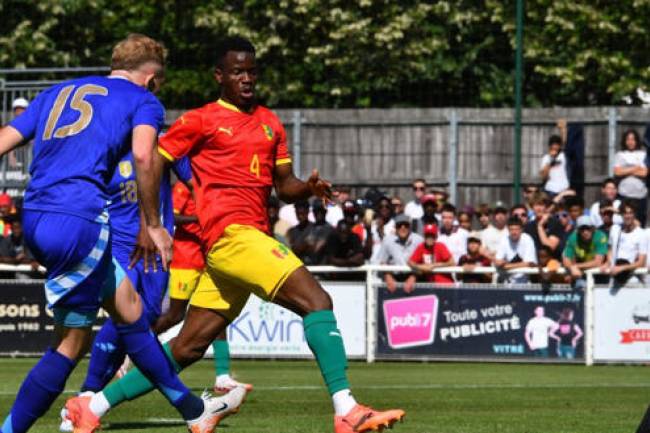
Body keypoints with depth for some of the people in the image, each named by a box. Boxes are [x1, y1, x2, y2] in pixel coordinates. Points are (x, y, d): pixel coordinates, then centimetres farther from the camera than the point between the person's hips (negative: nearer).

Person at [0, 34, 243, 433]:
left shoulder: (57, 93, 25)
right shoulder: (143, 101, 8)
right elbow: (143, 156, -12)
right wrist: (153, 224, -3)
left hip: (34, 220, 8)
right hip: (79, 222, -8)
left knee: (130, 309, 19)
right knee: (71, 344, 1)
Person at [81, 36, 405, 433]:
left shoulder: (270, 123, 21)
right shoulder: (200, 121, 1)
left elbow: (285, 187, 21)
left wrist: (308, 188, -1)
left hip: (252, 238, 8)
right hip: (231, 234, -8)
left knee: (188, 348, 8)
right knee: (316, 300, -19)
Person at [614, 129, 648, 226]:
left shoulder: (643, 155, 9)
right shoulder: (620, 155, 9)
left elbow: (644, 173, -2)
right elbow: (617, 172, -3)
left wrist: (626, 171, -2)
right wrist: (635, 169, -1)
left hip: (640, 193, 1)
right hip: (625, 193, -1)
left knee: (640, 220, -2)